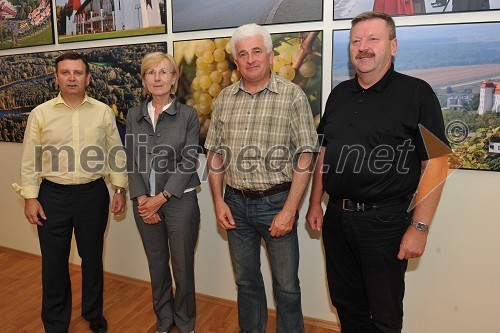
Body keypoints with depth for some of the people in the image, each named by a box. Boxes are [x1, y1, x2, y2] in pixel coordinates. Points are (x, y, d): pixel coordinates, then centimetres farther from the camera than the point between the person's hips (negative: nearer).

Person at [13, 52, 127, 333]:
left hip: (93, 194, 0)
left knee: (92, 257, 14)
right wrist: (30, 197, -3)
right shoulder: (40, 114, -1)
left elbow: (116, 153, 4)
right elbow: (30, 160, 2)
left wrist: (120, 190, 1)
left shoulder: (103, 112, 0)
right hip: (53, 195, 0)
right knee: (54, 262, 10)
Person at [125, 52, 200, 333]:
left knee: (182, 265, 6)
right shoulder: (134, 115, 6)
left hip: (180, 200, -3)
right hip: (145, 202, 4)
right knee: (157, 264, 15)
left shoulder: (188, 115, -4)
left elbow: (188, 162, -9)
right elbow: (132, 161, 4)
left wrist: (161, 198, -13)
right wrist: (142, 199, -6)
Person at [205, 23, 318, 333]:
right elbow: (215, 154, 8)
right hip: (236, 203, 4)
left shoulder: (292, 95, -7)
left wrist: (289, 210, -14)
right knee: (246, 280, 19)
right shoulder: (225, 98, 6)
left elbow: (304, 158, -10)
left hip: (276, 201, -3)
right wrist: (219, 202, 2)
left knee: (286, 286, 10)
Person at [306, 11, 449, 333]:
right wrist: (315, 203, 11)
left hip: (384, 221, -5)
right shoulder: (339, 94, 9)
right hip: (336, 217, 5)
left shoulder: (416, 93, -8)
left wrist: (420, 227, -14)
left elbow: (436, 163, -11)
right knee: (346, 306, 20)